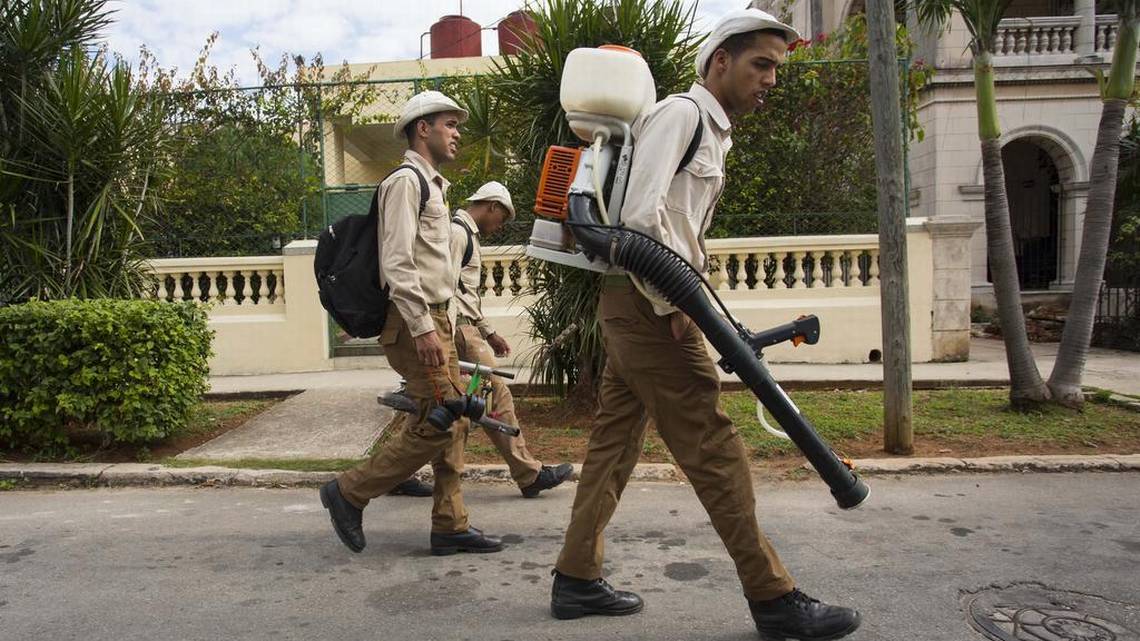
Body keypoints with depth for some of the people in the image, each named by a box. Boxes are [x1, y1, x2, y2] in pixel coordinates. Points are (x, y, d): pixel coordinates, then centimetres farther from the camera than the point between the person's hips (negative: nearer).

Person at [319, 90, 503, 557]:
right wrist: (422, 327, -23)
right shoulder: (406, 181, -9)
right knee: (437, 422, -10)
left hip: (433, 318, 10)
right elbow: (397, 262, -18)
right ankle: (349, 492, 4)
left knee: (454, 420, 7)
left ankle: (449, 526, 13)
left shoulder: (431, 185, 22)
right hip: (414, 320, -10)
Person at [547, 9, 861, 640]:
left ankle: (576, 578, 22)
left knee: (614, 443, 12)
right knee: (714, 449, -5)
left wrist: (682, 298, 12)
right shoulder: (680, 113, -9)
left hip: (638, 305, 10)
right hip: (647, 304, -10)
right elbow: (641, 214, -22)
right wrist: (673, 302, -17)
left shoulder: (712, 132, 22)